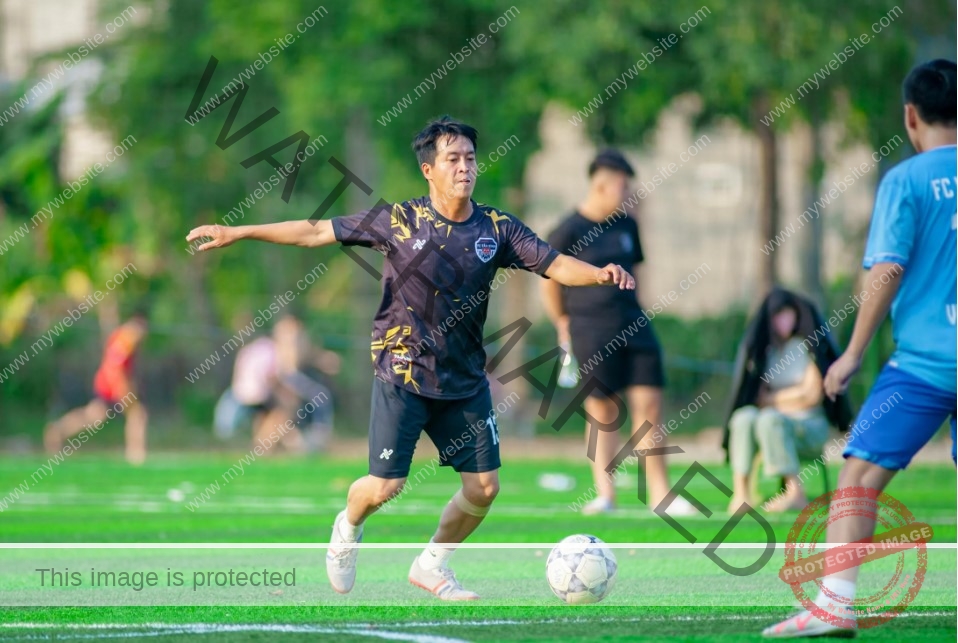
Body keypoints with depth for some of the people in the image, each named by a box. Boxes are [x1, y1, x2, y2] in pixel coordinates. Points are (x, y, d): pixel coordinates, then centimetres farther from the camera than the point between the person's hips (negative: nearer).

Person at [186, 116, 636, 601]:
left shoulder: (497, 228, -1)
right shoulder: (398, 221, -7)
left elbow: (555, 265, -6)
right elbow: (316, 232, -2)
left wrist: (600, 274, -27)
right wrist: (238, 233, -2)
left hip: (465, 380, 3)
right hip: (403, 375, -3)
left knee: (484, 487, 0)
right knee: (386, 486, -7)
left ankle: (432, 565, 25)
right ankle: (348, 527, 30)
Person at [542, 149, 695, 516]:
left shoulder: (626, 225, 11)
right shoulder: (569, 231, -7)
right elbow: (550, 281, 1)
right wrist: (563, 324, 7)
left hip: (633, 325, 5)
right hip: (591, 333, -5)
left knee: (648, 404, 0)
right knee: (601, 412, -2)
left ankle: (659, 494, 5)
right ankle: (605, 495, 5)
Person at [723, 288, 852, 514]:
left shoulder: (810, 345, -2)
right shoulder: (762, 347, 9)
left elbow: (812, 395, -7)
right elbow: (758, 396, 7)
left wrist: (772, 399, 0)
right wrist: (791, 399, -8)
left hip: (810, 427, -4)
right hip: (776, 422, 4)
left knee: (769, 419, -35)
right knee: (744, 417, -29)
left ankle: (796, 493, -41)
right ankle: (740, 494, -41)